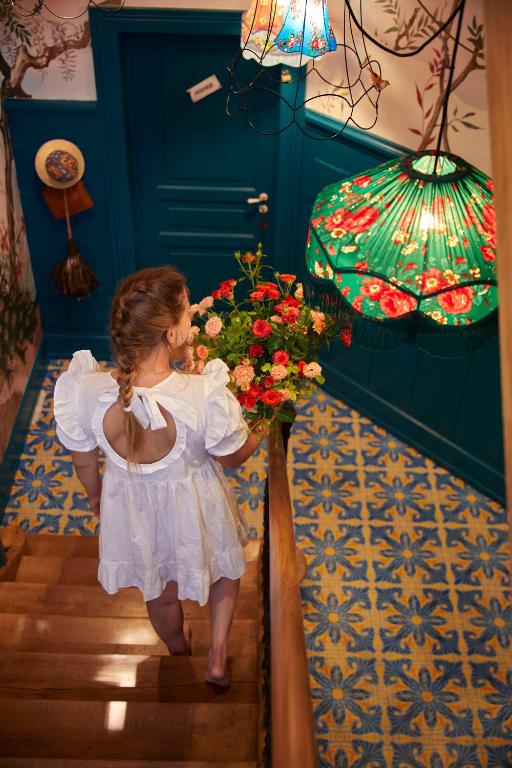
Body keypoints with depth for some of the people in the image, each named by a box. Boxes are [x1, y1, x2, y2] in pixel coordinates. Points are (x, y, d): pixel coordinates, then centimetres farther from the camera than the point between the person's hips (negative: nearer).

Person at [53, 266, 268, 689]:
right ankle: (218, 658, 46)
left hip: (131, 508, 3)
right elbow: (233, 457, -16)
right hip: (194, 507, -2)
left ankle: (180, 653, 63)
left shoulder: (82, 390, -29)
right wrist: (262, 430, 5)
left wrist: (96, 496, 13)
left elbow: (85, 463, -9)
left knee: (161, 594, 33)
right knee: (225, 569, 35)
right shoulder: (206, 396, -37)